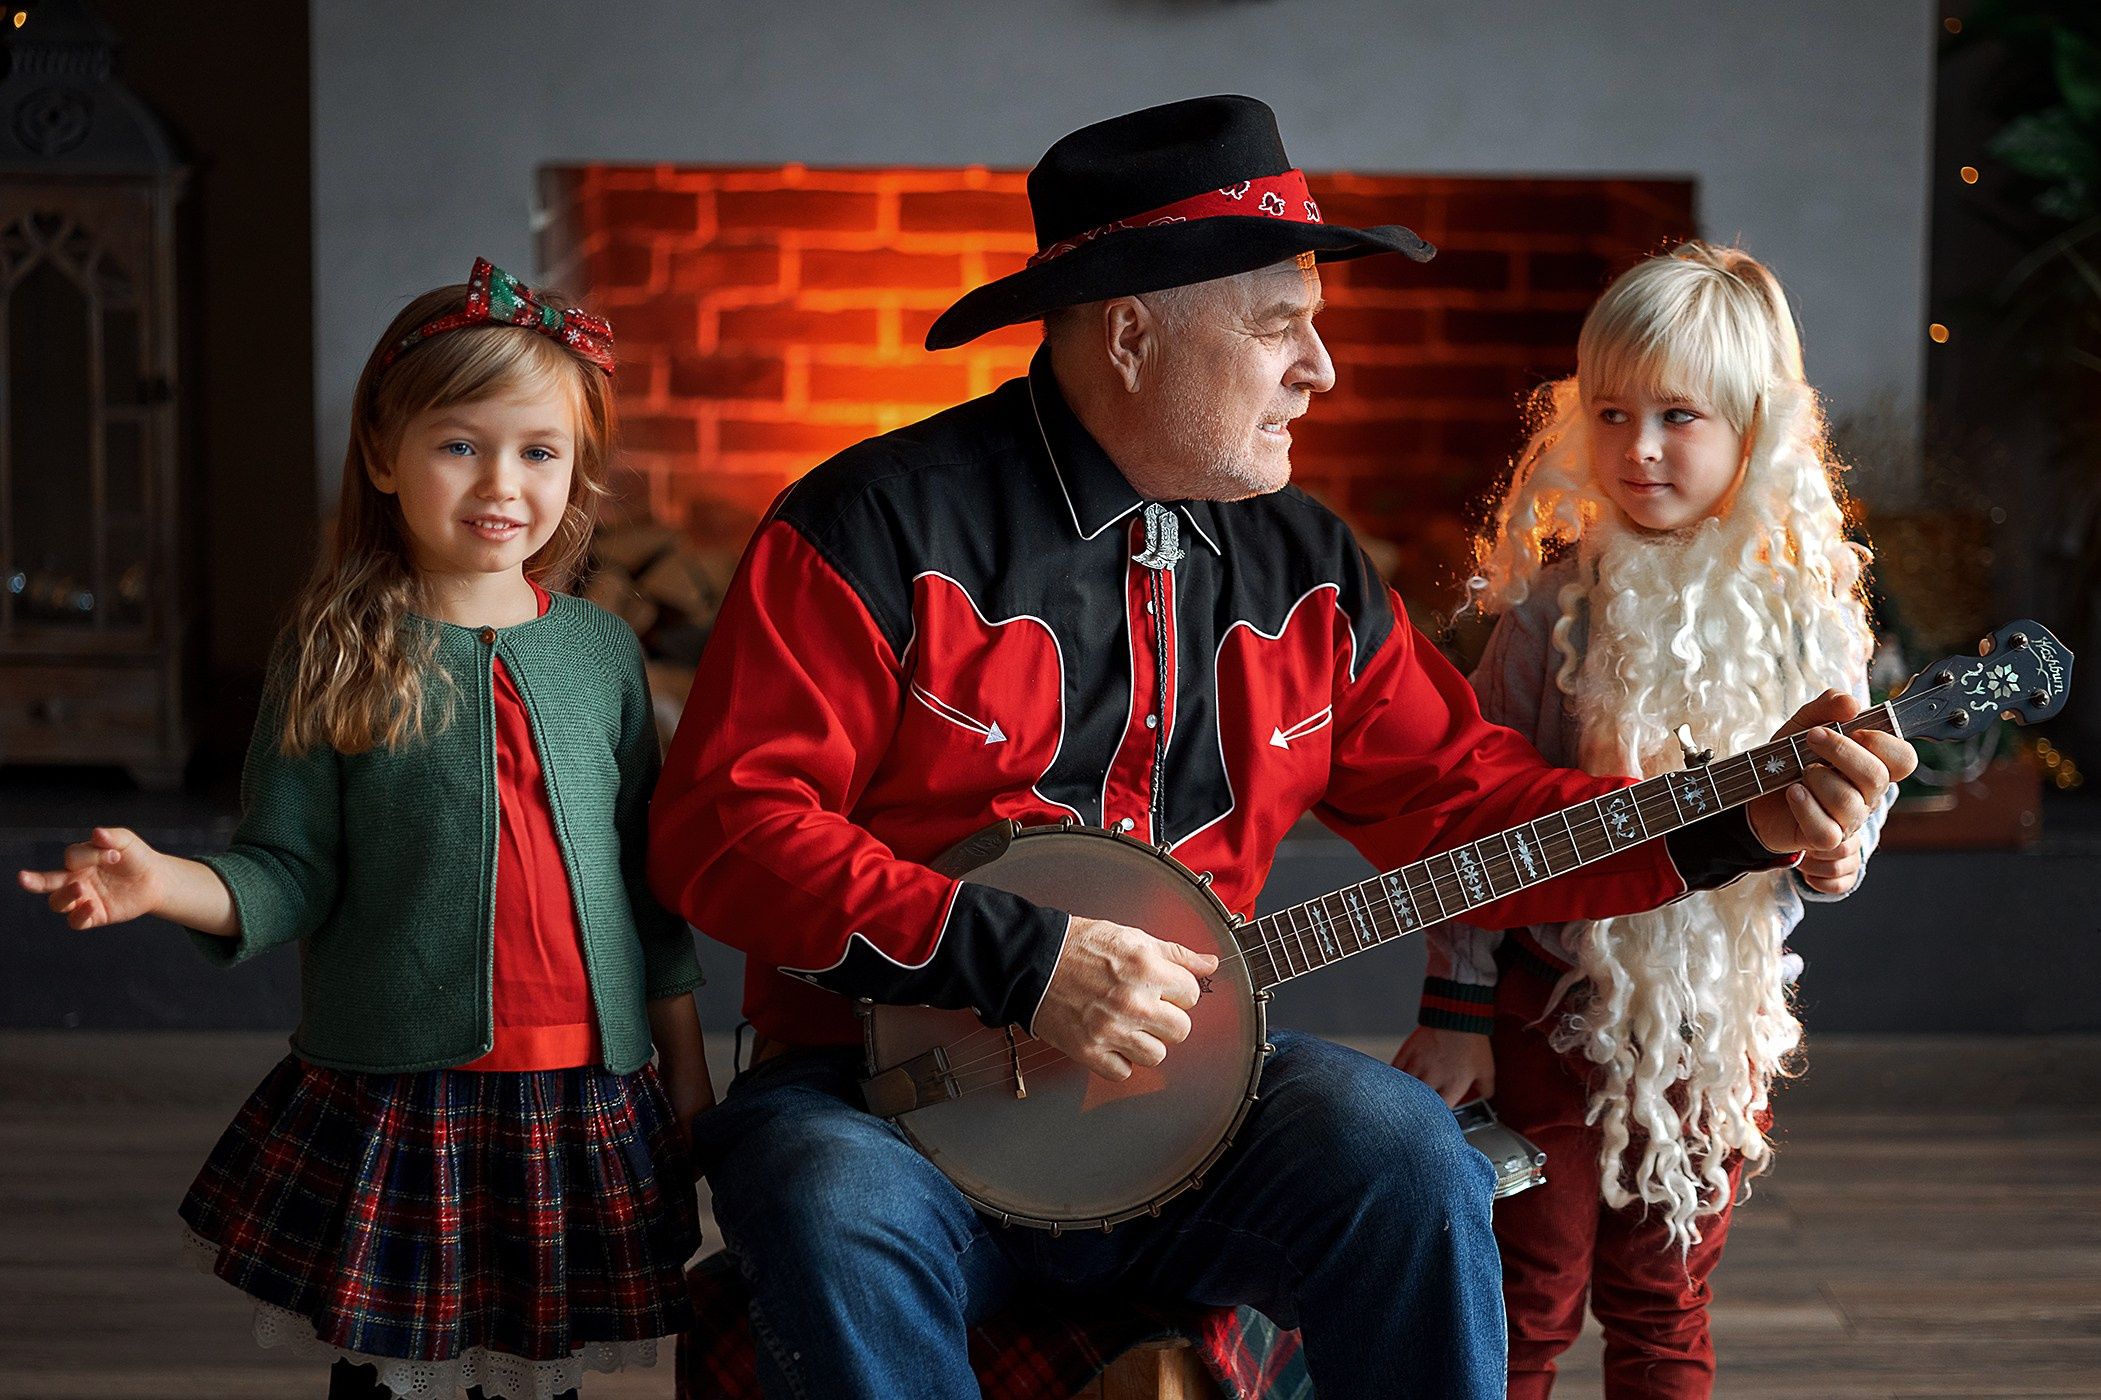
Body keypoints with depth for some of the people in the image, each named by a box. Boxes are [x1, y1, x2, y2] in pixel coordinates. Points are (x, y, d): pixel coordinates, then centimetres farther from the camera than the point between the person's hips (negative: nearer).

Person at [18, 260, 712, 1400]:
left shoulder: (601, 650, 5)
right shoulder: (338, 658, -3)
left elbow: (650, 875, 10)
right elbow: (288, 873, -3)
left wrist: (684, 1062, 12)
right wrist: (165, 881, -22)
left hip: (582, 1097, 2)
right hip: (390, 1095, -2)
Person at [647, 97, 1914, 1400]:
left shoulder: (1308, 564, 10)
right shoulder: (885, 525, -9)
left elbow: (1457, 793, 13)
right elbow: (722, 823, -14)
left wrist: (1737, 826, 1)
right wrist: (1018, 959, -21)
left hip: (1181, 1072, 4)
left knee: (1410, 1160, -24)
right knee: (844, 1224, -36)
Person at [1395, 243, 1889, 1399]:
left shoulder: (1811, 616, -3)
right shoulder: (1558, 602, -9)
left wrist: (1838, 854, -13)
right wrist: (1455, 1014, -8)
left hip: (1721, 1013, 2)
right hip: (1557, 997, -2)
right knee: (1528, 1305, 6)